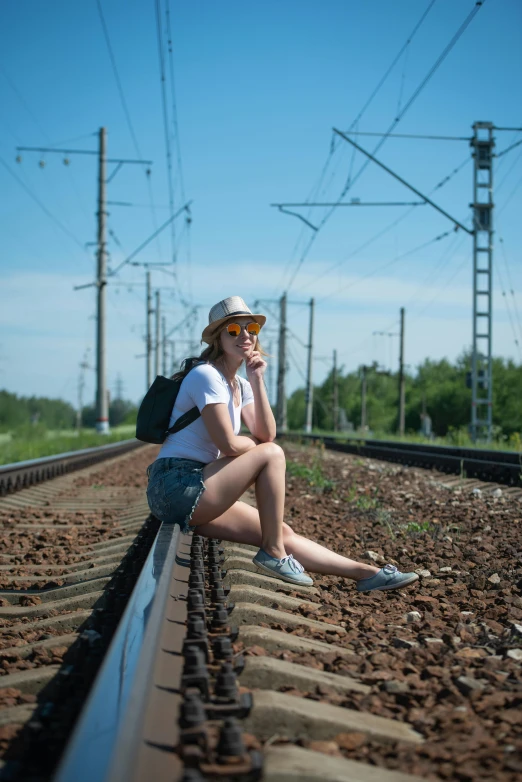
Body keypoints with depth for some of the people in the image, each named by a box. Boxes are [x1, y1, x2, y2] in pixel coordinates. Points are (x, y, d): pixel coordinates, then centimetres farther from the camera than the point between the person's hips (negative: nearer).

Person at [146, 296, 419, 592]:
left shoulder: (240, 385, 16)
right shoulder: (207, 375, -13)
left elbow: (267, 434, 2)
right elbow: (228, 444, -20)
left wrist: (257, 381, -3)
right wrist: (258, 445, 1)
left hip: (197, 492, 9)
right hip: (176, 486, -9)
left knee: (284, 533, 3)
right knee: (272, 455, -15)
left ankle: (367, 573, 5)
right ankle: (273, 553, -10)